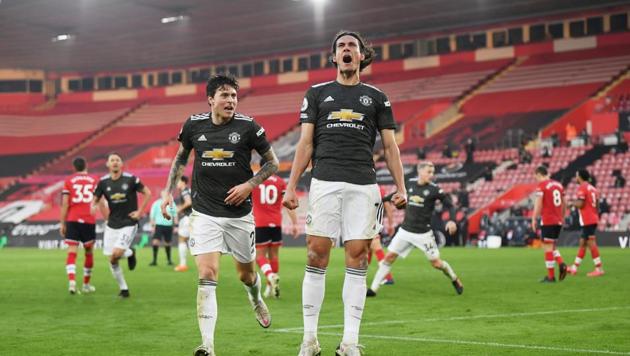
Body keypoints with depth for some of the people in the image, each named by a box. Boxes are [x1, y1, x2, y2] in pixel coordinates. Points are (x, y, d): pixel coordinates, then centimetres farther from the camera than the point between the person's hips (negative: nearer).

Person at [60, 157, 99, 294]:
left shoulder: (68, 181, 5)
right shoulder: (94, 180, 7)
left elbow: (65, 203, 0)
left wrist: (62, 223, 4)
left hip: (72, 220, 0)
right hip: (89, 221, 0)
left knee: (72, 252, -2)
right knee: (89, 253, 14)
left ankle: (71, 281, -22)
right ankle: (86, 285, 21)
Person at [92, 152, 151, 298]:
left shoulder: (130, 179, -9)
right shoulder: (103, 182, -1)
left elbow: (147, 193, 0)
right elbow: (95, 200, 8)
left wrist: (139, 212, -4)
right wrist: (93, 206, -15)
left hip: (128, 224, -4)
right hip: (112, 225, 4)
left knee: (116, 254, -21)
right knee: (112, 261, 3)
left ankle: (130, 253, 14)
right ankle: (123, 289, 20)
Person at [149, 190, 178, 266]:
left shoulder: (171, 203, 6)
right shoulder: (156, 203, 0)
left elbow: (175, 215, 12)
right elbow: (152, 215, 3)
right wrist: (152, 225, -2)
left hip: (169, 226, 2)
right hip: (159, 225, -2)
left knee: (167, 243, 9)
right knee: (155, 241, -15)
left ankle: (169, 260, 24)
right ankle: (154, 260, -10)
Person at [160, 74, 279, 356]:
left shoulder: (248, 126, -7)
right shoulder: (193, 125, -1)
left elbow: (272, 163, 3)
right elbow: (180, 158, 17)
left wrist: (249, 185, -11)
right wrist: (169, 192, 9)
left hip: (239, 214, 0)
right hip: (204, 214, 0)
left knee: (246, 274, 16)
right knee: (207, 276, -15)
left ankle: (256, 301, 54)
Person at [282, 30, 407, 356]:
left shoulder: (376, 97, 15)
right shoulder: (317, 93, 14)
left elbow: (390, 146, 12)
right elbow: (305, 143, 9)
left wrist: (401, 187, 0)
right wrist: (291, 186, 0)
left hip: (362, 186, 0)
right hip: (324, 182, 0)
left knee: (357, 260, -3)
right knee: (316, 258, -5)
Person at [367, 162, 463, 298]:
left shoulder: (434, 189, -9)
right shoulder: (410, 184, 1)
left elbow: (448, 203, -7)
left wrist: (451, 220, -21)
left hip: (424, 233, -3)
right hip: (405, 230, 3)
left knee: (436, 263, 0)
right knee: (389, 257, -2)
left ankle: (455, 280, 29)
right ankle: (373, 289, 3)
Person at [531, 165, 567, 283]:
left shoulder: (541, 185, -7)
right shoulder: (558, 184, 13)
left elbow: (538, 204, -14)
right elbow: (563, 204, 16)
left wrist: (534, 219, -10)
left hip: (547, 221, -7)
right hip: (558, 221, 7)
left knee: (548, 247, -2)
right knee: (552, 246, 19)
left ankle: (551, 276, 0)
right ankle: (561, 264, -4)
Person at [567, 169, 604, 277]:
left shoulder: (582, 188, -12)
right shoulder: (592, 188, 16)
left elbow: (580, 204, -21)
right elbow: (596, 204, 18)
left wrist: (574, 203, 0)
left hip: (587, 220, -9)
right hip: (593, 219, 9)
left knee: (591, 243, -8)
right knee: (582, 243, 14)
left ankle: (599, 269, -10)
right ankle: (574, 268, 21)